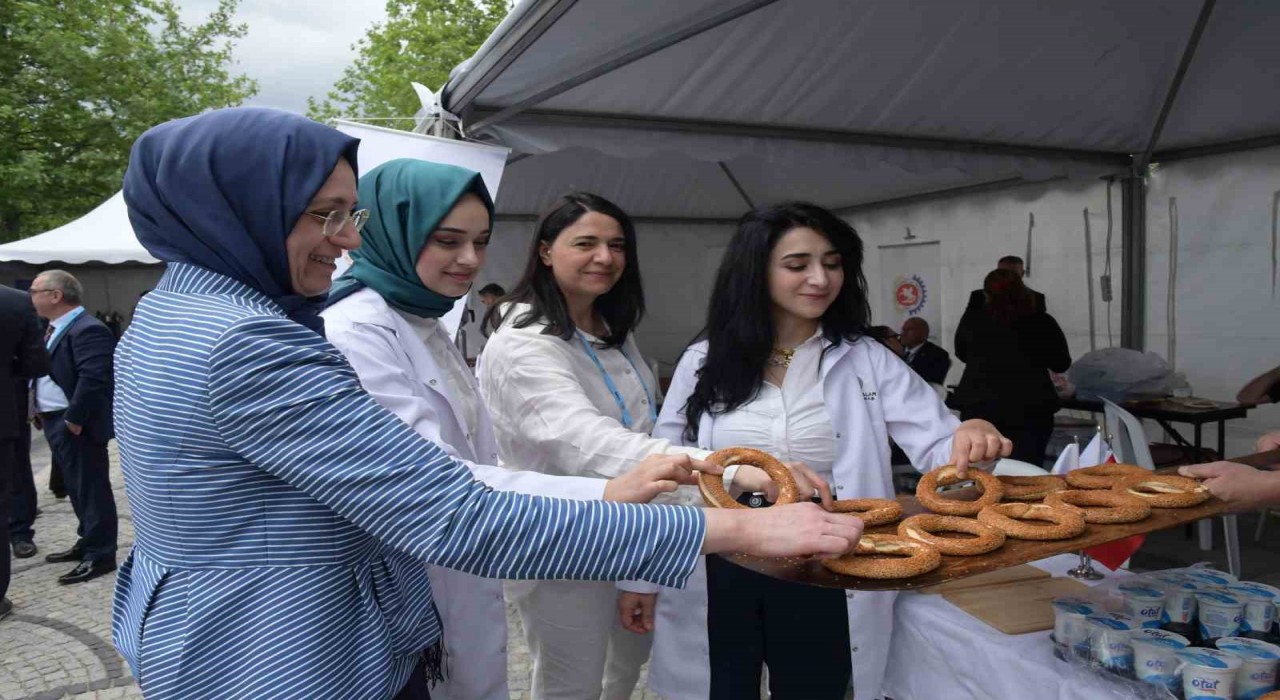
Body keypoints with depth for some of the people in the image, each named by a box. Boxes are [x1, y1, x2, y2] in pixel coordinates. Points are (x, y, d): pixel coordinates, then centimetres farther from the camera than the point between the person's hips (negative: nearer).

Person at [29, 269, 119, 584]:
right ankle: (88, 542, 31)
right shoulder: (59, 328, 15)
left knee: (91, 488, -2)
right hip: (57, 422, 10)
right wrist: (42, 412, 15)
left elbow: (92, 379, -27)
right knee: (77, 487, 19)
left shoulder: (87, 330, -19)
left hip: (76, 426, -10)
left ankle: (100, 555, 5)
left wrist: (74, 420, -23)